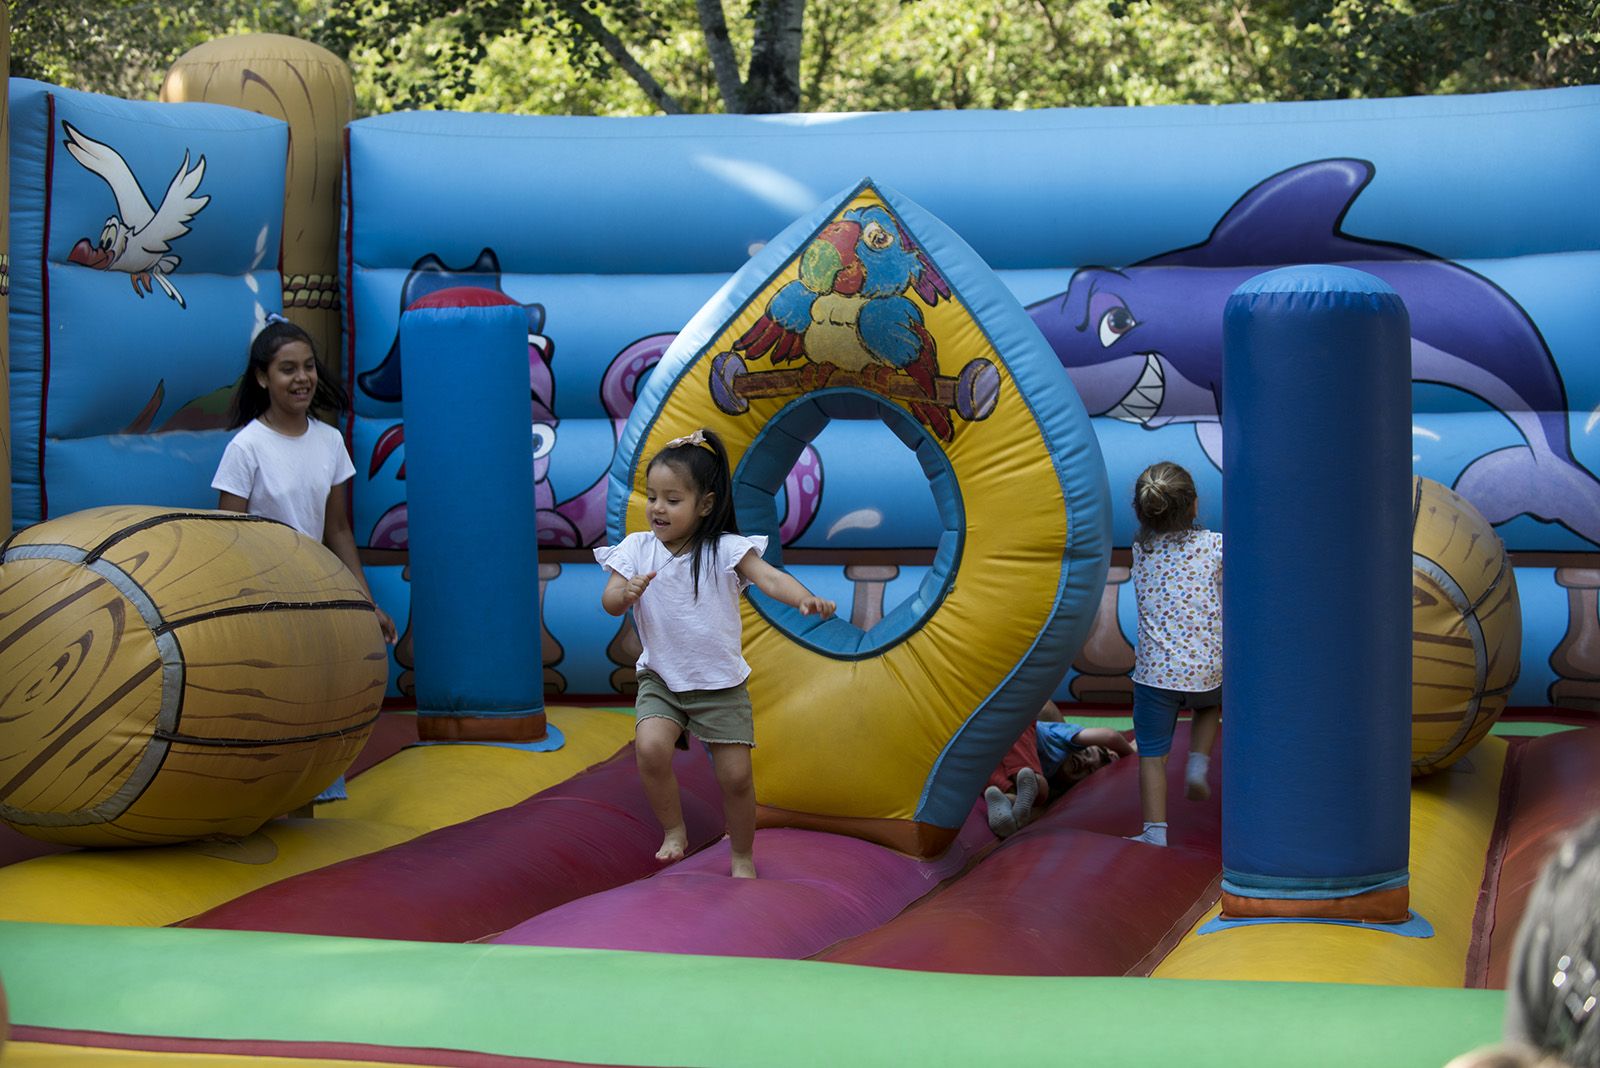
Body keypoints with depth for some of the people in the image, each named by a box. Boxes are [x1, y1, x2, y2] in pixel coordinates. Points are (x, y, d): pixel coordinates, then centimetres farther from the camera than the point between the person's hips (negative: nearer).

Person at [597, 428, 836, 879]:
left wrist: (806, 599, -45)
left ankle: (743, 857, 25)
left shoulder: (727, 550, -10)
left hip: (721, 684, -1)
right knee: (650, 748, -25)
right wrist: (626, 594, -31)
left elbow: (771, 578, -24)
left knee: (736, 775, 0)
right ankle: (674, 830, -1)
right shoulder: (637, 548, -2)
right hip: (660, 680, 1)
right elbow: (608, 601, -6)